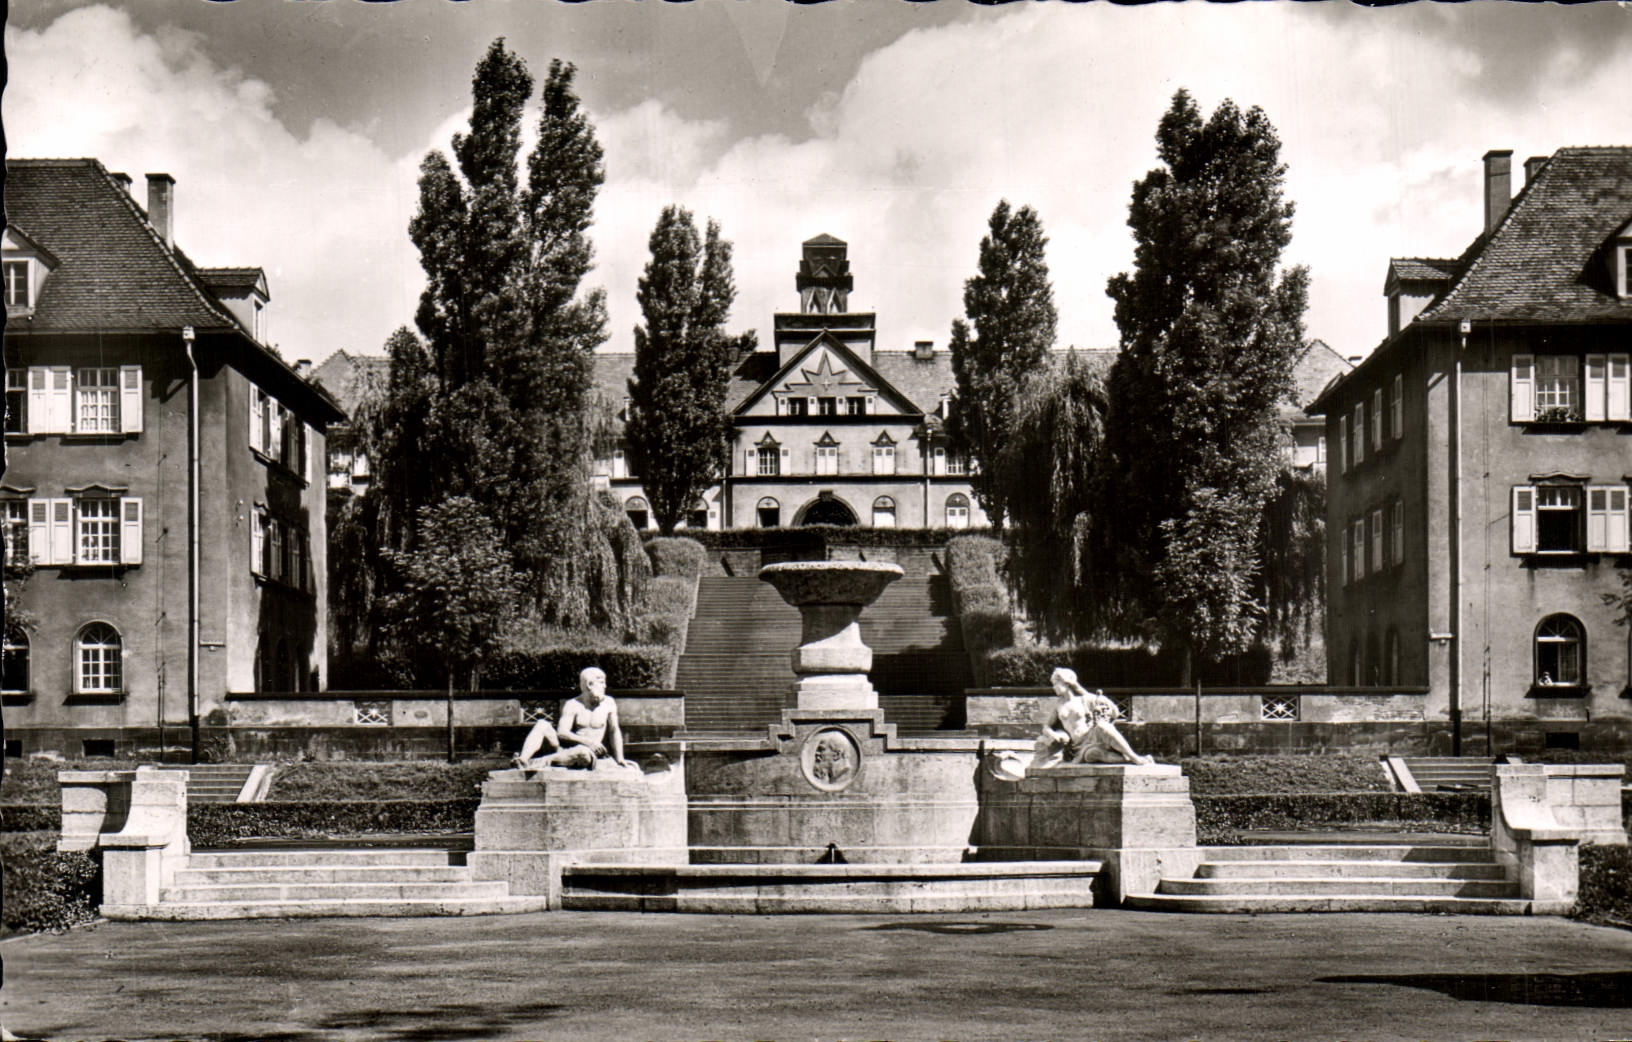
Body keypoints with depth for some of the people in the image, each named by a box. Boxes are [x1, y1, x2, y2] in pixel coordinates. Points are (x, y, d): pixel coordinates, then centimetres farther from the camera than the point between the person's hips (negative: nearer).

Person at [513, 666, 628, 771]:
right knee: (542, 725, -20)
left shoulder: (608, 703, 5)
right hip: (565, 750, 2)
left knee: (583, 752, -41)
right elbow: (562, 732, -12)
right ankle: (523, 759, -40)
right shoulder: (572, 705, -1)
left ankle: (542, 762, -44)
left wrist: (619, 759, -3)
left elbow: (614, 730, 5)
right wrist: (586, 741, -25)